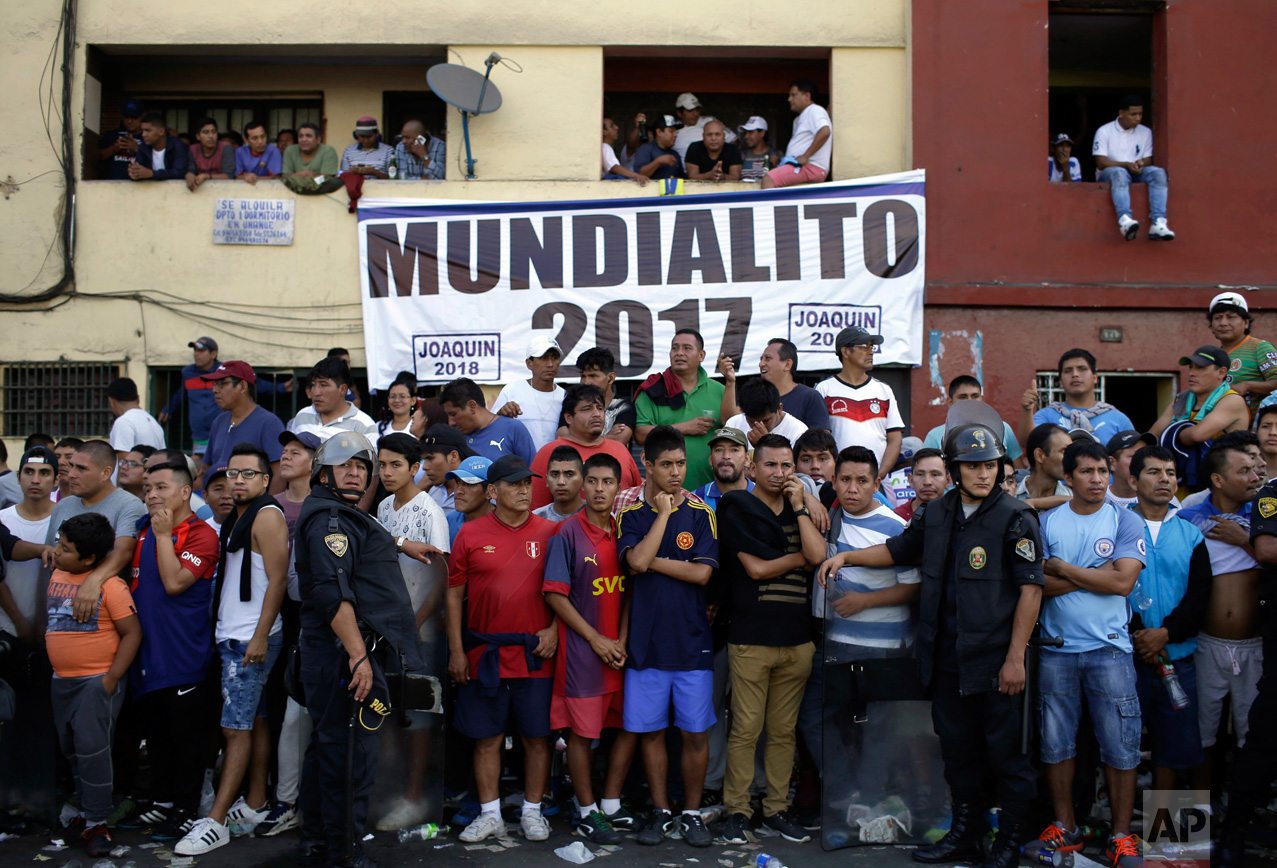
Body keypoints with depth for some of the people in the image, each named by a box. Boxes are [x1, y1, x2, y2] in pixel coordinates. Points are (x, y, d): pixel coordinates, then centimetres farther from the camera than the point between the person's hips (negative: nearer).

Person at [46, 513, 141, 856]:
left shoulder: (110, 585, -15)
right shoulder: (56, 576, 6)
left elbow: (132, 633, -14)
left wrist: (111, 679, -16)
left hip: (97, 682, -8)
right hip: (62, 680, 8)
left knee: (92, 748, -7)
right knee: (71, 749, 16)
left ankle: (96, 822, 4)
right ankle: (86, 809, 31)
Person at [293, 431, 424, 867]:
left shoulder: (349, 520, 20)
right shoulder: (328, 519, -12)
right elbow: (332, 593, -21)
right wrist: (358, 655, -24)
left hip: (343, 653, 11)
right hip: (345, 652, -11)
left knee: (328, 745, 17)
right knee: (351, 750, -5)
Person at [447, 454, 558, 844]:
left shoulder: (549, 532, 2)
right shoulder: (471, 534, 2)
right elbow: (454, 595, 5)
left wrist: (554, 630, -6)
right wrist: (456, 651, 2)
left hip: (535, 654, 0)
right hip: (484, 653, 0)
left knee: (537, 736, 6)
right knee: (486, 738, 8)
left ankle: (532, 812, 22)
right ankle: (490, 815, 21)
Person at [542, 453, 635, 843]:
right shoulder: (567, 534, -7)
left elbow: (630, 592, 10)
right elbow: (555, 595, -9)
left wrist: (622, 642, -2)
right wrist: (597, 640, -10)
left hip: (621, 650, 5)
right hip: (582, 650, -5)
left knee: (630, 726, 9)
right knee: (582, 732, 1)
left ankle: (611, 805, 24)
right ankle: (587, 811, 17)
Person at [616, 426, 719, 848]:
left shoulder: (701, 513, 2)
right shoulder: (631, 515, 3)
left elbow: (701, 573, -9)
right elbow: (638, 561, -16)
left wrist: (652, 560, -9)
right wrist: (663, 512, -10)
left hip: (692, 642, 0)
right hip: (645, 640, 1)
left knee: (695, 732, 5)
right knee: (650, 730, 8)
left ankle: (692, 812, 20)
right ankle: (660, 811, 23)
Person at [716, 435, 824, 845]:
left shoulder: (800, 510, 15)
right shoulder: (737, 509, 2)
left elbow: (818, 554, -4)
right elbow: (756, 568, -8)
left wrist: (799, 506, -2)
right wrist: (800, 557, 1)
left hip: (797, 639, 4)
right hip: (751, 638, -4)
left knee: (784, 731, 10)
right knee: (745, 730, -2)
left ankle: (777, 808, 20)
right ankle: (737, 810, 9)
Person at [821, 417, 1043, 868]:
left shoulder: (1015, 518, -7)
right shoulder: (935, 514, 9)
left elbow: (1030, 588, -10)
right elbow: (897, 550, 24)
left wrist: (1015, 657, -13)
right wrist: (845, 557, 12)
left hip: (995, 658, -5)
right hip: (947, 658, 5)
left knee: (1004, 751, 3)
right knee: (957, 747, 15)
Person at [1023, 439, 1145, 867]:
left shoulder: (1126, 522, 0)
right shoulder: (1046, 521, 5)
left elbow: (1122, 581, -13)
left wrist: (1061, 568, -7)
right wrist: (1094, 575, -11)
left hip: (1109, 648, -2)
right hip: (1056, 649, 2)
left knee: (1120, 747, 1)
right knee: (1056, 743, 9)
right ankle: (1065, 828, 22)